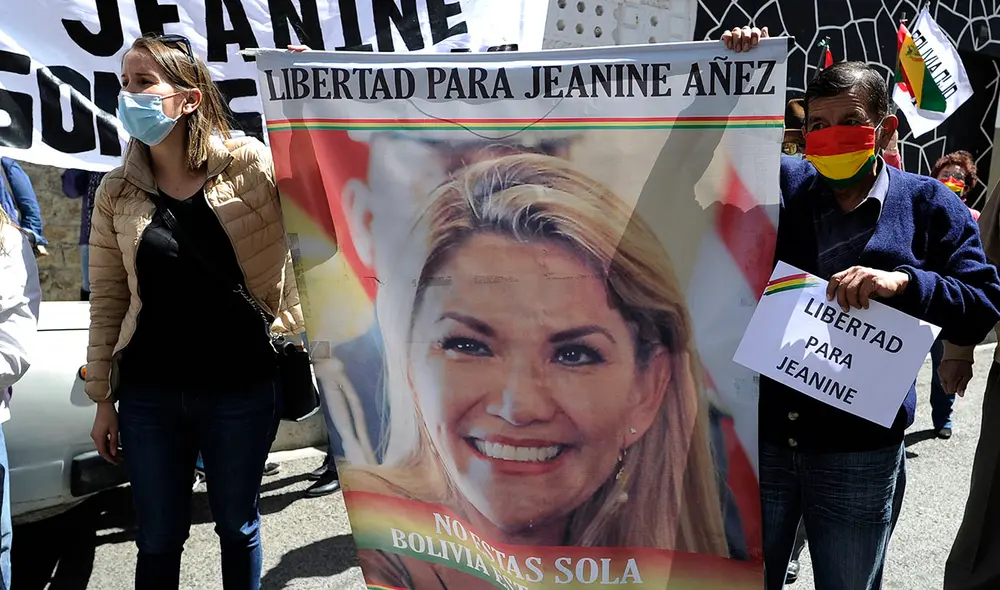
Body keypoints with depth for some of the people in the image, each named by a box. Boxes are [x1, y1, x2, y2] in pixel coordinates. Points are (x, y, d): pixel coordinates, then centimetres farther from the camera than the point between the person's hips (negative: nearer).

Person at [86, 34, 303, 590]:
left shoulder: (253, 165, -7)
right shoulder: (117, 192, 1)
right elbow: (108, 300, 6)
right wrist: (103, 398, 8)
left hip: (242, 389, -2)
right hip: (149, 395, 2)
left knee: (237, 526, 17)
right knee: (159, 539, 16)